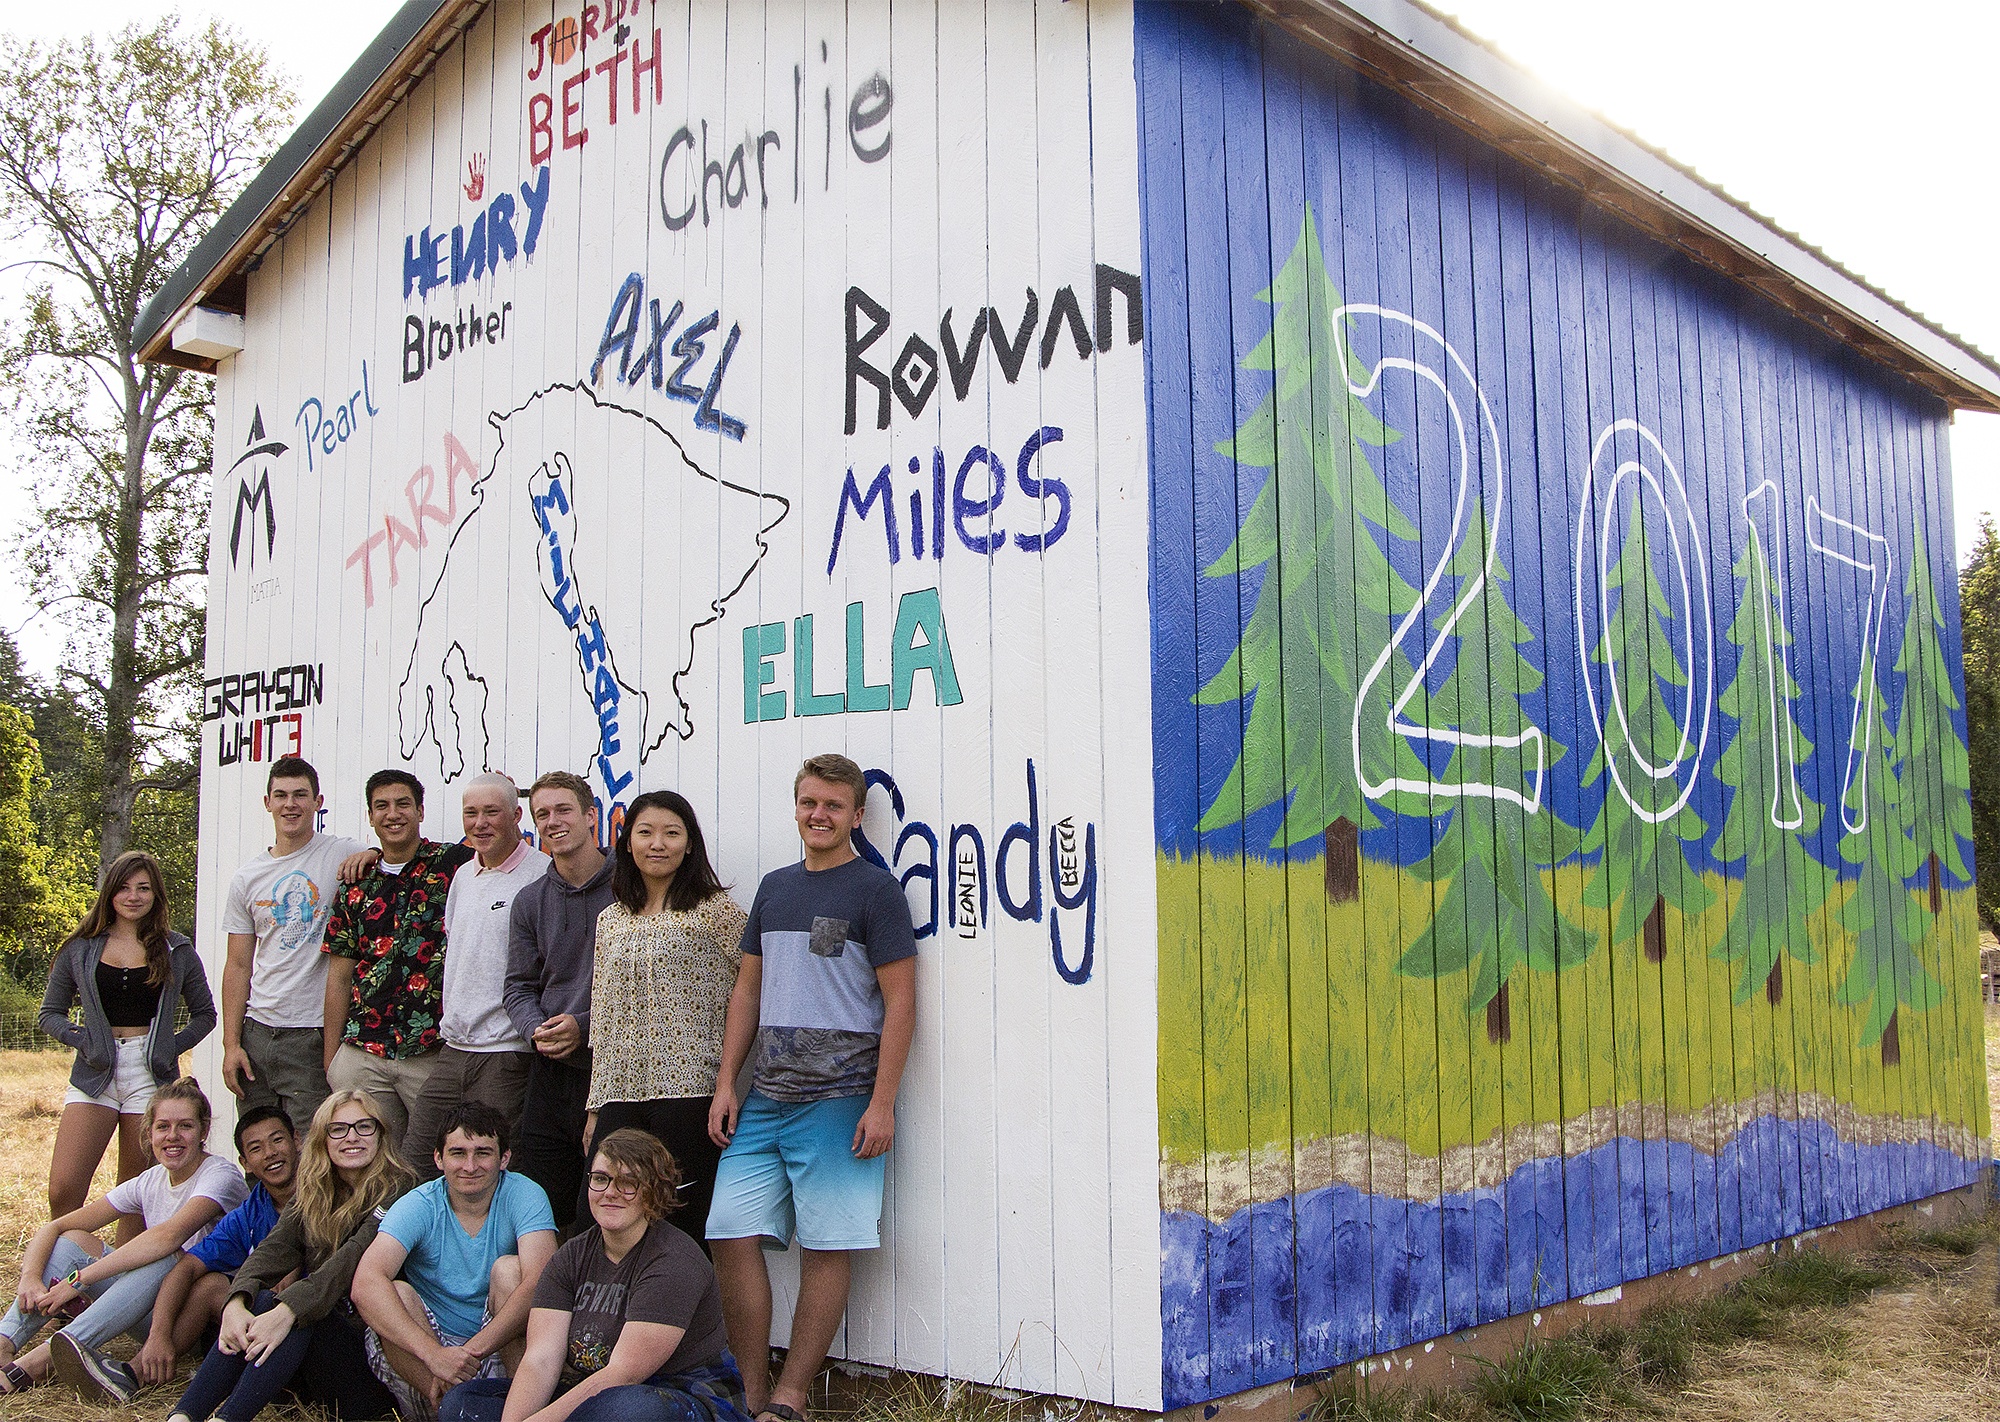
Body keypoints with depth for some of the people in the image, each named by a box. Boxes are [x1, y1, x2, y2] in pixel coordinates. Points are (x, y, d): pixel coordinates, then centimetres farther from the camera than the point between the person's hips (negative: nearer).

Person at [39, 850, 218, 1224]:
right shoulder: (81, 949, 9)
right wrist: (81, 1040, -5)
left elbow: (204, 1014, 14)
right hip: (94, 1075, 1)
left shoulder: (177, 951, 7)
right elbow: (50, 1013, 14)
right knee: (63, 1191, -10)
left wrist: (172, 1047, -1)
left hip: (151, 1076, 0)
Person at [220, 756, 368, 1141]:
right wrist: (231, 1044, 5)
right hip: (257, 1033, 5)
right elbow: (238, 966, 12)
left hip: (314, 1035, -4)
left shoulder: (344, 857, -2)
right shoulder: (248, 878, 11)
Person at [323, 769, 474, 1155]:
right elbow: (339, 978, 12)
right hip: (362, 1056, 3)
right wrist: (329, 1059, 9)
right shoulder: (356, 888, 10)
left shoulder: (453, 864, 1)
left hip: (434, 1051, -3)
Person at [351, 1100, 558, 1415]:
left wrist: (471, 1352, -36)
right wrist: (434, 1353, -40)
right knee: (398, 1294, -24)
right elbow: (365, 1283, -26)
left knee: (508, 1269, -24)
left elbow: (540, 1282, -25)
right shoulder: (418, 1207, -9)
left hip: (502, 1345, 0)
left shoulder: (524, 1196, -10)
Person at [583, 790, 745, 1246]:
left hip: (688, 1091, -5)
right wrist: (595, 1106, 15)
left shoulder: (717, 911, 0)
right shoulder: (611, 920, 16)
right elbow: (603, 1020, 18)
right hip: (619, 1094, 5)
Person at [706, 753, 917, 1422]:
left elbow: (899, 1002, -7)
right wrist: (726, 1084, 11)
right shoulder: (774, 888, 15)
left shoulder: (875, 889, -3)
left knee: (824, 1248, -2)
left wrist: (882, 1103, -12)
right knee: (731, 1237, 2)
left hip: (839, 1099, -6)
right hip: (764, 1097, 6)